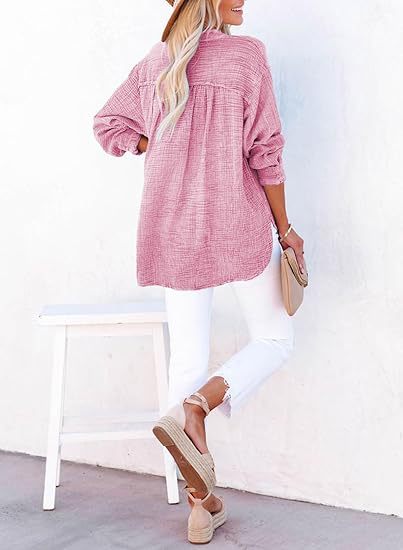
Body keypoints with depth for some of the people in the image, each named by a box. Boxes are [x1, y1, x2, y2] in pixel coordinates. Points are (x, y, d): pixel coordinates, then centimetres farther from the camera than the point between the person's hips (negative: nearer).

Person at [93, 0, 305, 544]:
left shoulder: (155, 63, 8)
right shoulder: (246, 54, -7)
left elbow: (109, 125, 16)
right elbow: (265, 152, -8)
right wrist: (284, 229, 0)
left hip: (172, 230, 5)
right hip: (238, 224, -5)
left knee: (187, 358, 9)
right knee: (274, 339, 13)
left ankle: (201, 503, 11)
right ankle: (194, 408, -14)